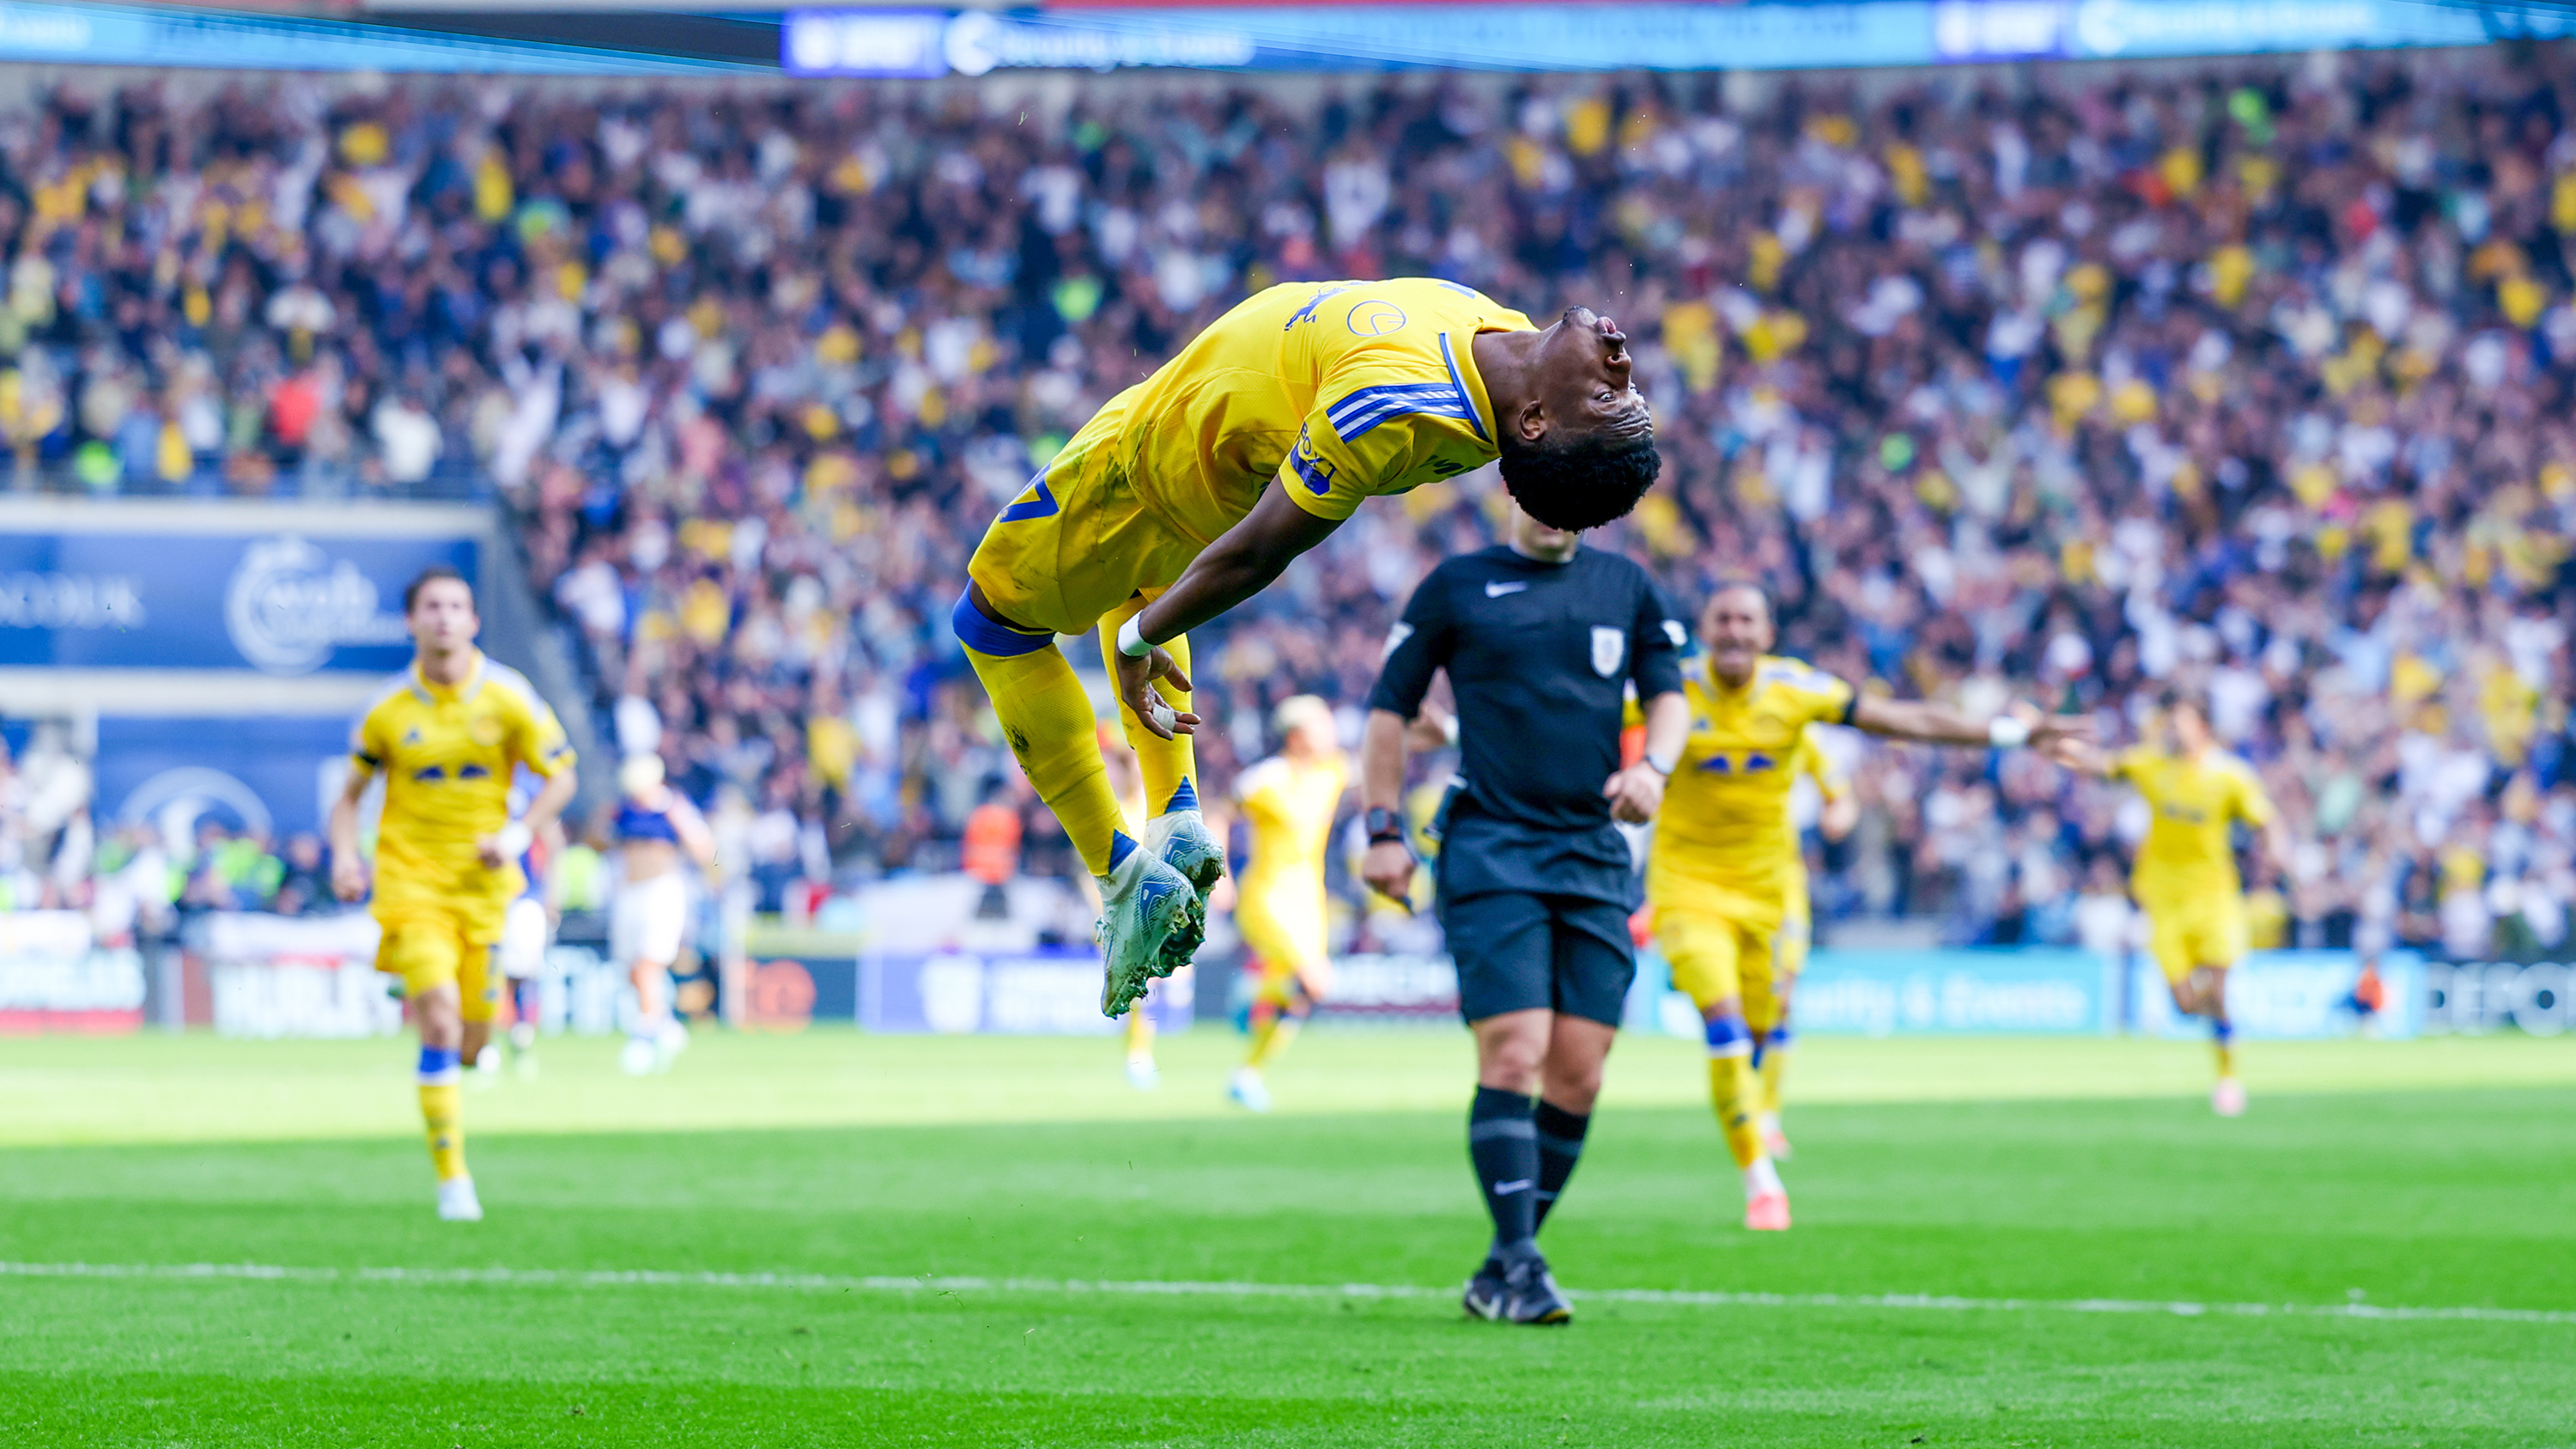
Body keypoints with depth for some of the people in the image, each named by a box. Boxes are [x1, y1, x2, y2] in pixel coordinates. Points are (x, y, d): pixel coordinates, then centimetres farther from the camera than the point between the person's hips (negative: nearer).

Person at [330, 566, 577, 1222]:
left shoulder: (507, 697, -4)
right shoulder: (388, 711, -3)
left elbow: (561, 777, 4)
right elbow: (349, 794, 8)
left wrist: (517, 833, -12)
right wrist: (345, 856, -10)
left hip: (485, 884, 2)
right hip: (412, 880, -2)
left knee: (471, 1040, 6)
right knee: (441, 1022, -18)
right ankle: (453, 1180, -12)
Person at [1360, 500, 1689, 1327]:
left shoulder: (1626, 587, 13)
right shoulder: (1457, 588, 4)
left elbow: (1669, 694, 14)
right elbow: (1390, 709, 7)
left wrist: (1652, 765, -8)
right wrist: (1383, 829, 0)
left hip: (1595, 854, 4)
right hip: (1489, 853, -3)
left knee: (1578, 1075, -1)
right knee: (1514, 1056, -16)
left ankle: (1501, 1273, 11)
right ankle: (1518, 1263, -13)